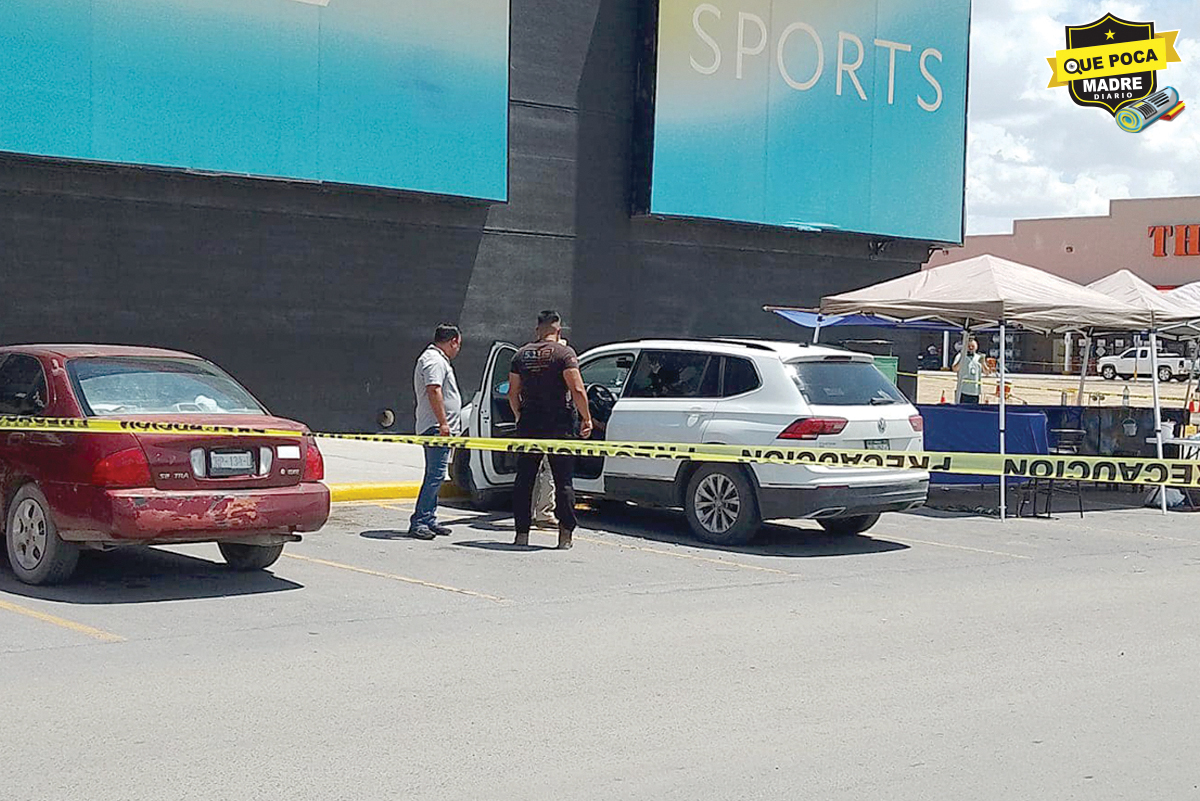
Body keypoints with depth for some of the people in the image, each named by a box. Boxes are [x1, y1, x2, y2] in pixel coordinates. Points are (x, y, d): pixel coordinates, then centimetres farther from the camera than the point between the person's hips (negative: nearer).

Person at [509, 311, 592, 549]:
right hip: (559, 426, -3)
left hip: (528, 425, 4)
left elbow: (513, 392, 11)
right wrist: (586, 418, -5)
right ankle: (565, 535, 0)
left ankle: (522, 532, 8)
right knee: (563, 481, 2)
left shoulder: (521, 354, 9)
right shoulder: (564, 353, -5)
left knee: (524, 480, 9)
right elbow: (577, 390, -14)